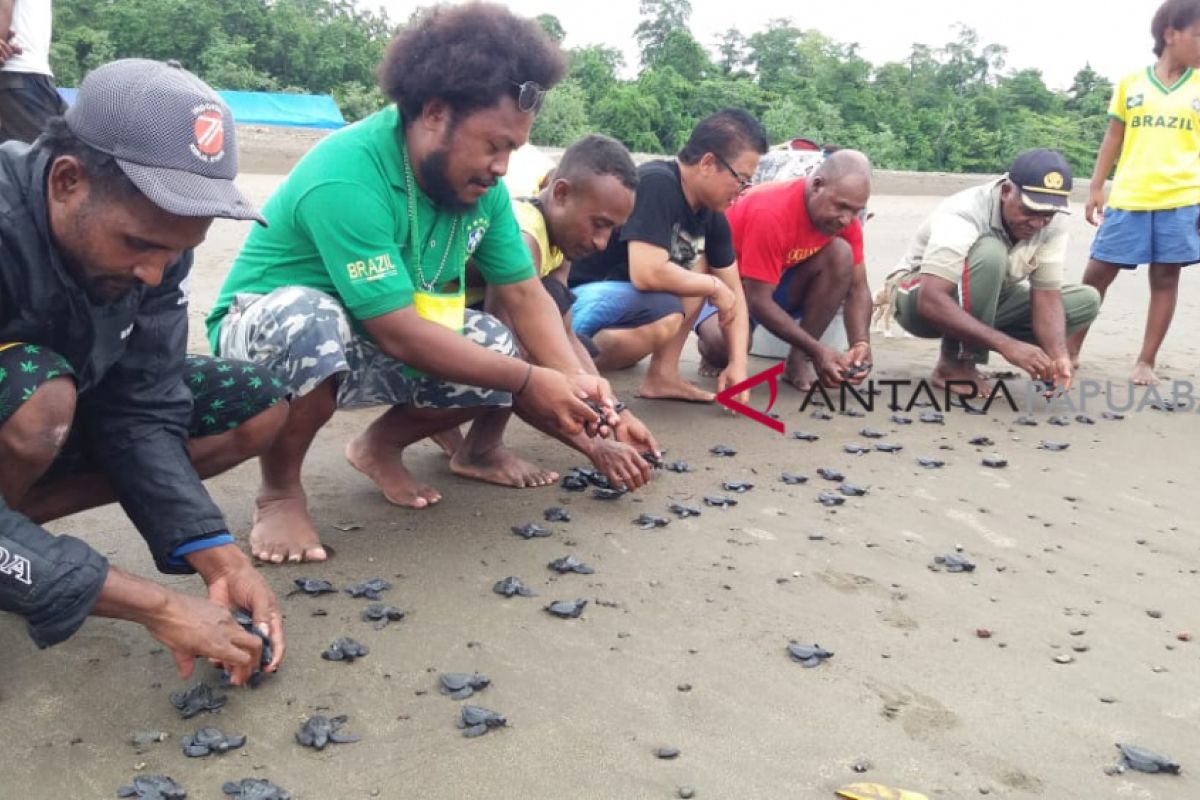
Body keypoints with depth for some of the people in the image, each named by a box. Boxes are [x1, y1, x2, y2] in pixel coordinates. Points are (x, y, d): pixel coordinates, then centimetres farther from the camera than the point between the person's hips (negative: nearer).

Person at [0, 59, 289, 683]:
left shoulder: (151, 232, -17)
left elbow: (139, 414, -16)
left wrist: (220, 560, -28)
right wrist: (158, 608, -39)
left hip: (54, 418, 6)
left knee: (258, 406, -7)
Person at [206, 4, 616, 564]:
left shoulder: (481, 184, -9)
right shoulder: (345, 178, -32)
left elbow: (523, 293, -5)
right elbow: (400, 333, -34)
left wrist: (573, 378, -22)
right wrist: (530, 382, -29)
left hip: (364, 355, 7)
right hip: (266, 330, -7)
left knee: (504, 348, -10)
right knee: (311, 321, -39)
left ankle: (381, 445, 13)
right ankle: (279, 490, -13)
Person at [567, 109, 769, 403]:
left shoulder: (711, 215, 3)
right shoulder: (656, 185, -23)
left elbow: (734, 292, 9)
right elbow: (646, 273, -34)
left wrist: (737, 364, -3)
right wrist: (714, 287, -17)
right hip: (572, 296, -9)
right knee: (665, 315, -32)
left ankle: (662, 374, 2)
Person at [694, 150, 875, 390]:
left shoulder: (844, 216, -13)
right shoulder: (770, 213, -33)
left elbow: (858, 287, -8)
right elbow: (759, 301, -32)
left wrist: (861, 343, -27)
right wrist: (817, 350, -34)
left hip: (782, 282, 6)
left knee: (841, 253, -20)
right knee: (725, 344, -38)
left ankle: (799, 360, -14)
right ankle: (712, 345, 2)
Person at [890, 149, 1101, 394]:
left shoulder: (1052, 226, -14)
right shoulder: (964, 213, -32)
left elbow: (1047, 296, -14)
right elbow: (931, 302, -43)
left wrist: (1058, 357, -33)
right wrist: (1007, 344, -48)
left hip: (985, 306, 7)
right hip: (919, 300, -6)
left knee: (1086, 300, -8)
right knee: (989, 254, -34)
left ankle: (970, 345, -7)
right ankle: (955, 365, -21)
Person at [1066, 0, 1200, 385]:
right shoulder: (1131, 83, 6)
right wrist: (1096, 187, 5)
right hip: (1127, 199, 0)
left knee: (1165, 278, 2)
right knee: (1096, 273, 2)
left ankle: (1146, 362, 11)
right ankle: (1070, 350, 14)